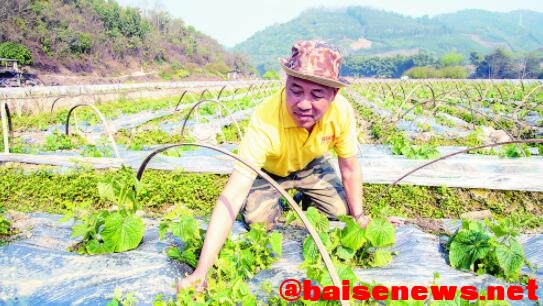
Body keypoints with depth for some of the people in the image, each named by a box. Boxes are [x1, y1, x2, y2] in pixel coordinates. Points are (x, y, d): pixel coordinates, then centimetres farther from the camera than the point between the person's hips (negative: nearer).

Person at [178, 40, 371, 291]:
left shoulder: (342, 111, -33)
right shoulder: (264, 119, -44)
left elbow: (350, 169, -14)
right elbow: (232, 195, -48)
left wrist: (358, 216, -6)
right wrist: (201, 272, -52)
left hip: (312, 166, 3)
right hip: (269, 170, -2)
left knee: (341, 212, -8)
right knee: (257, 221, -19)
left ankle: (304, 198, 24)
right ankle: (279, 201, 16)